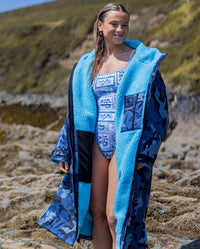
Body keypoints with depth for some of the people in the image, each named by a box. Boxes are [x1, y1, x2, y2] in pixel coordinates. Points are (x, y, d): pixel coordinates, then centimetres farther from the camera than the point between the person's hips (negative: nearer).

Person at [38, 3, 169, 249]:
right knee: (97, 212, 8)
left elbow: (156, 106, -6)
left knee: (114, 215, -7)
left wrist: (143, 152, -14)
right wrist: (66, 152, 14)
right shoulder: (87, 65, 13)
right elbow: (77, 111, 17)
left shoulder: (142, 61, -1)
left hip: (125, 144, -5)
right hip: (97, 143, 5)